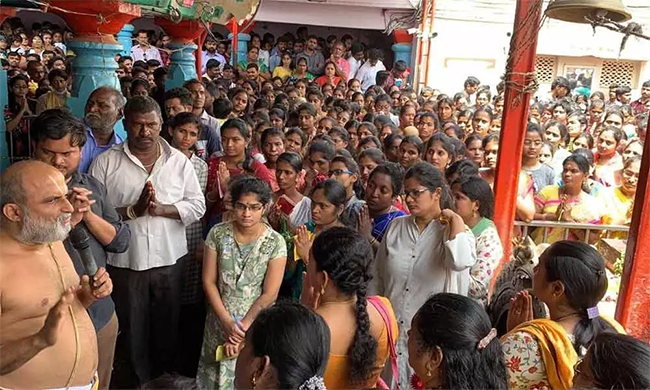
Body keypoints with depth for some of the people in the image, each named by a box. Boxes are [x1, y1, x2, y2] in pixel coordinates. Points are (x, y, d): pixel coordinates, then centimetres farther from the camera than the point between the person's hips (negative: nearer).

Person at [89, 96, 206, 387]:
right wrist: (133, 210, -20)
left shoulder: (179, 161, 1)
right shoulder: (105, 162, -4)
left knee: (167, 324, 17)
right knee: (131, 328, 14)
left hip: (169, 259, 1)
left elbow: (198, 206, -1)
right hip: (125, 261, -1)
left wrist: (161, 208, -16)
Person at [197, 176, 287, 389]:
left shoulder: (275, 242, -13)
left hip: (256, 324, -2)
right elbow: (209, 281, -6)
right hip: (220, 322, 2)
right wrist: (228, 322, -12)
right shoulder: (217, 234, -8)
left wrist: (242, 327, -13)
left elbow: (269, 294, -13)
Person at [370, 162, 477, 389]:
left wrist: (455, 218, -17)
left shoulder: (455, 231, -6)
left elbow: (461, 262, -30)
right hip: (391, 330, 3)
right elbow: (377, 278, 10)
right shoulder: (396, 227, 3)